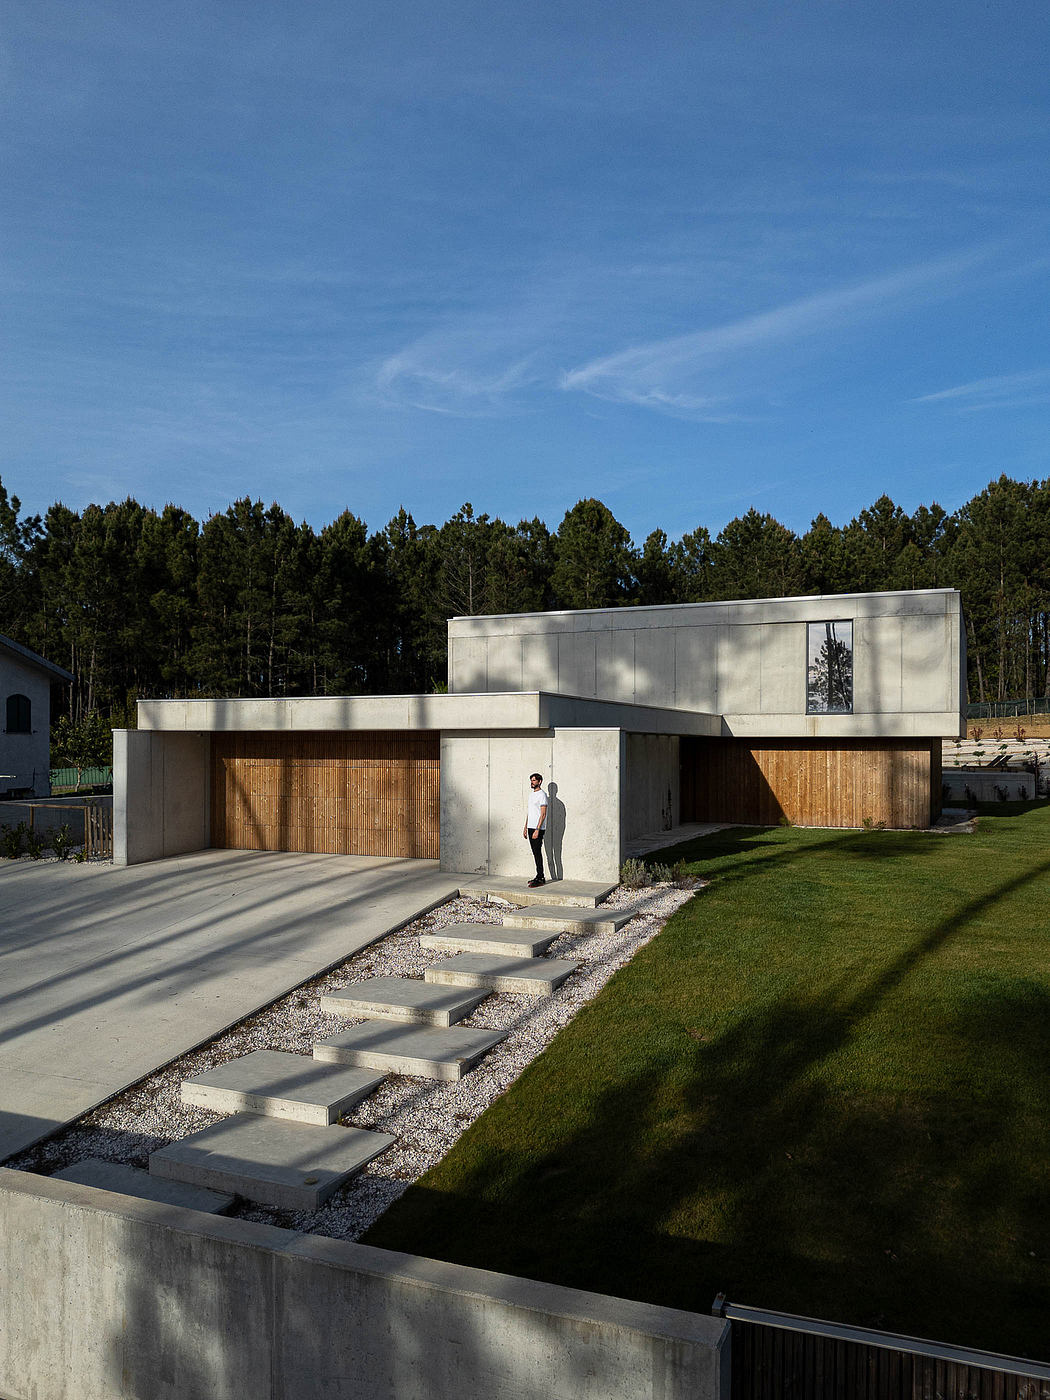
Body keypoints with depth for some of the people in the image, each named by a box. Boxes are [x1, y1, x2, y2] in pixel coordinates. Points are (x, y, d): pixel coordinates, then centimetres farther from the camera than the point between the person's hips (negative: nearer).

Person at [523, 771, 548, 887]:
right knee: (535, 853, 10)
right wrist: (525, 828, 19)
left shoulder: (542, 795, -11)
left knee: (537, 853, -9)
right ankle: (539, 877, 16)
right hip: (530, 827, 9)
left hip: (538, 828, -9)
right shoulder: (531, 794, 17)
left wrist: (537, 830, -22)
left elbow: (543, 814, -17)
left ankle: (540, 878, -7)